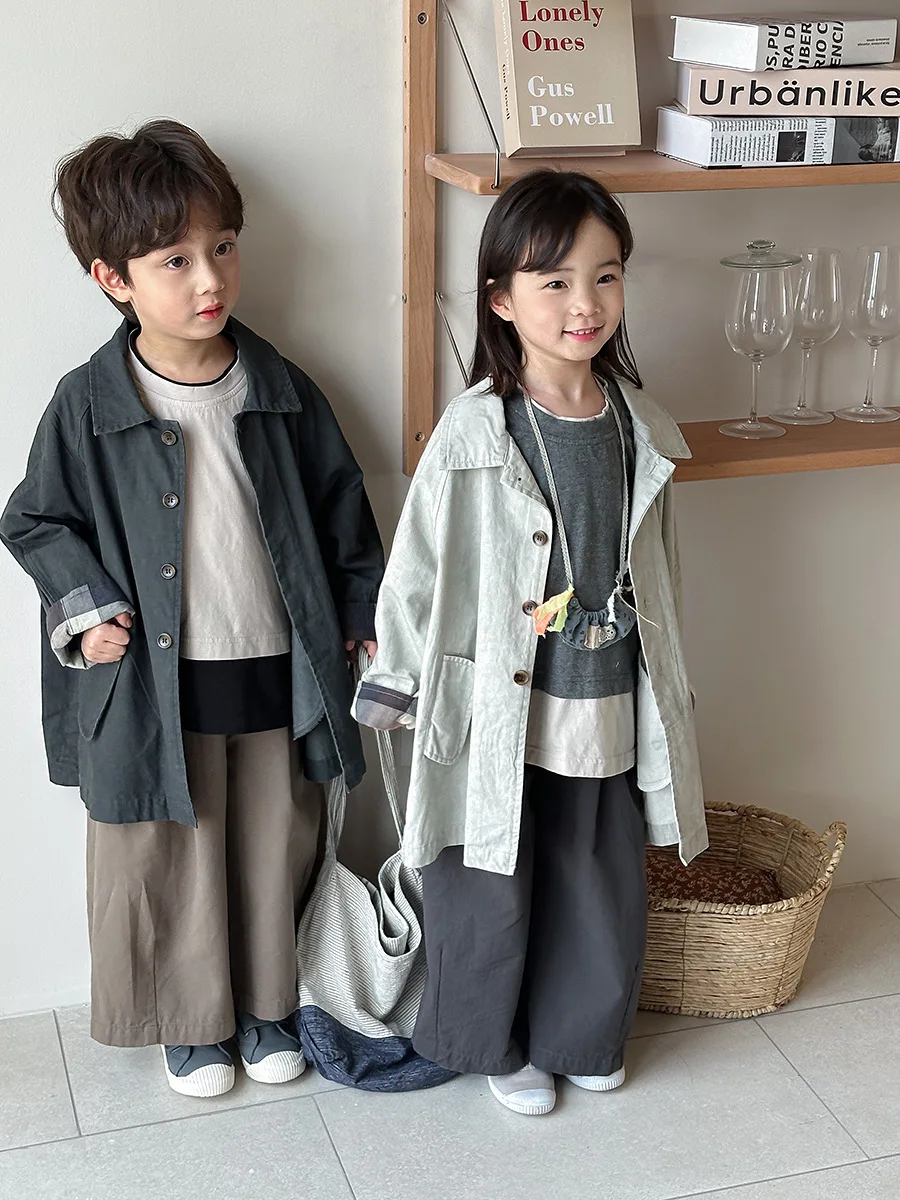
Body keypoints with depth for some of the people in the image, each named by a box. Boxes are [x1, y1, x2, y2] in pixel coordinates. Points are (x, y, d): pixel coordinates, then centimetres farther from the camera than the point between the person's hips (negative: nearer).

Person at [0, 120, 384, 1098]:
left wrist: (369, 615, 11)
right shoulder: (88, 406, -10)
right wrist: (86, 609, -10)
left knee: (275, 853, 16)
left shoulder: (281, 392, -3)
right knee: (168, 862, 11)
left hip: (275, 676, 3)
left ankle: (267, 1005, 38)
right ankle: (190, 1019, 33)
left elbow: (341, 508, 8)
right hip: (151, 685, -2)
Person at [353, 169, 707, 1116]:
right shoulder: (474, 436, -16)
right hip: (500, 712, -4)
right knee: (492, 892, 12)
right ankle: (492, 1045, 37)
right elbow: (419, 573, -8)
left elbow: (656, 567, 10)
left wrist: (662, 691, 15)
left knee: (604, 884, 18)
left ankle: (580, 1036, 42)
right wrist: (398, 686, -3)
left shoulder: (638, 427, -1)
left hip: (609, 708, 5)